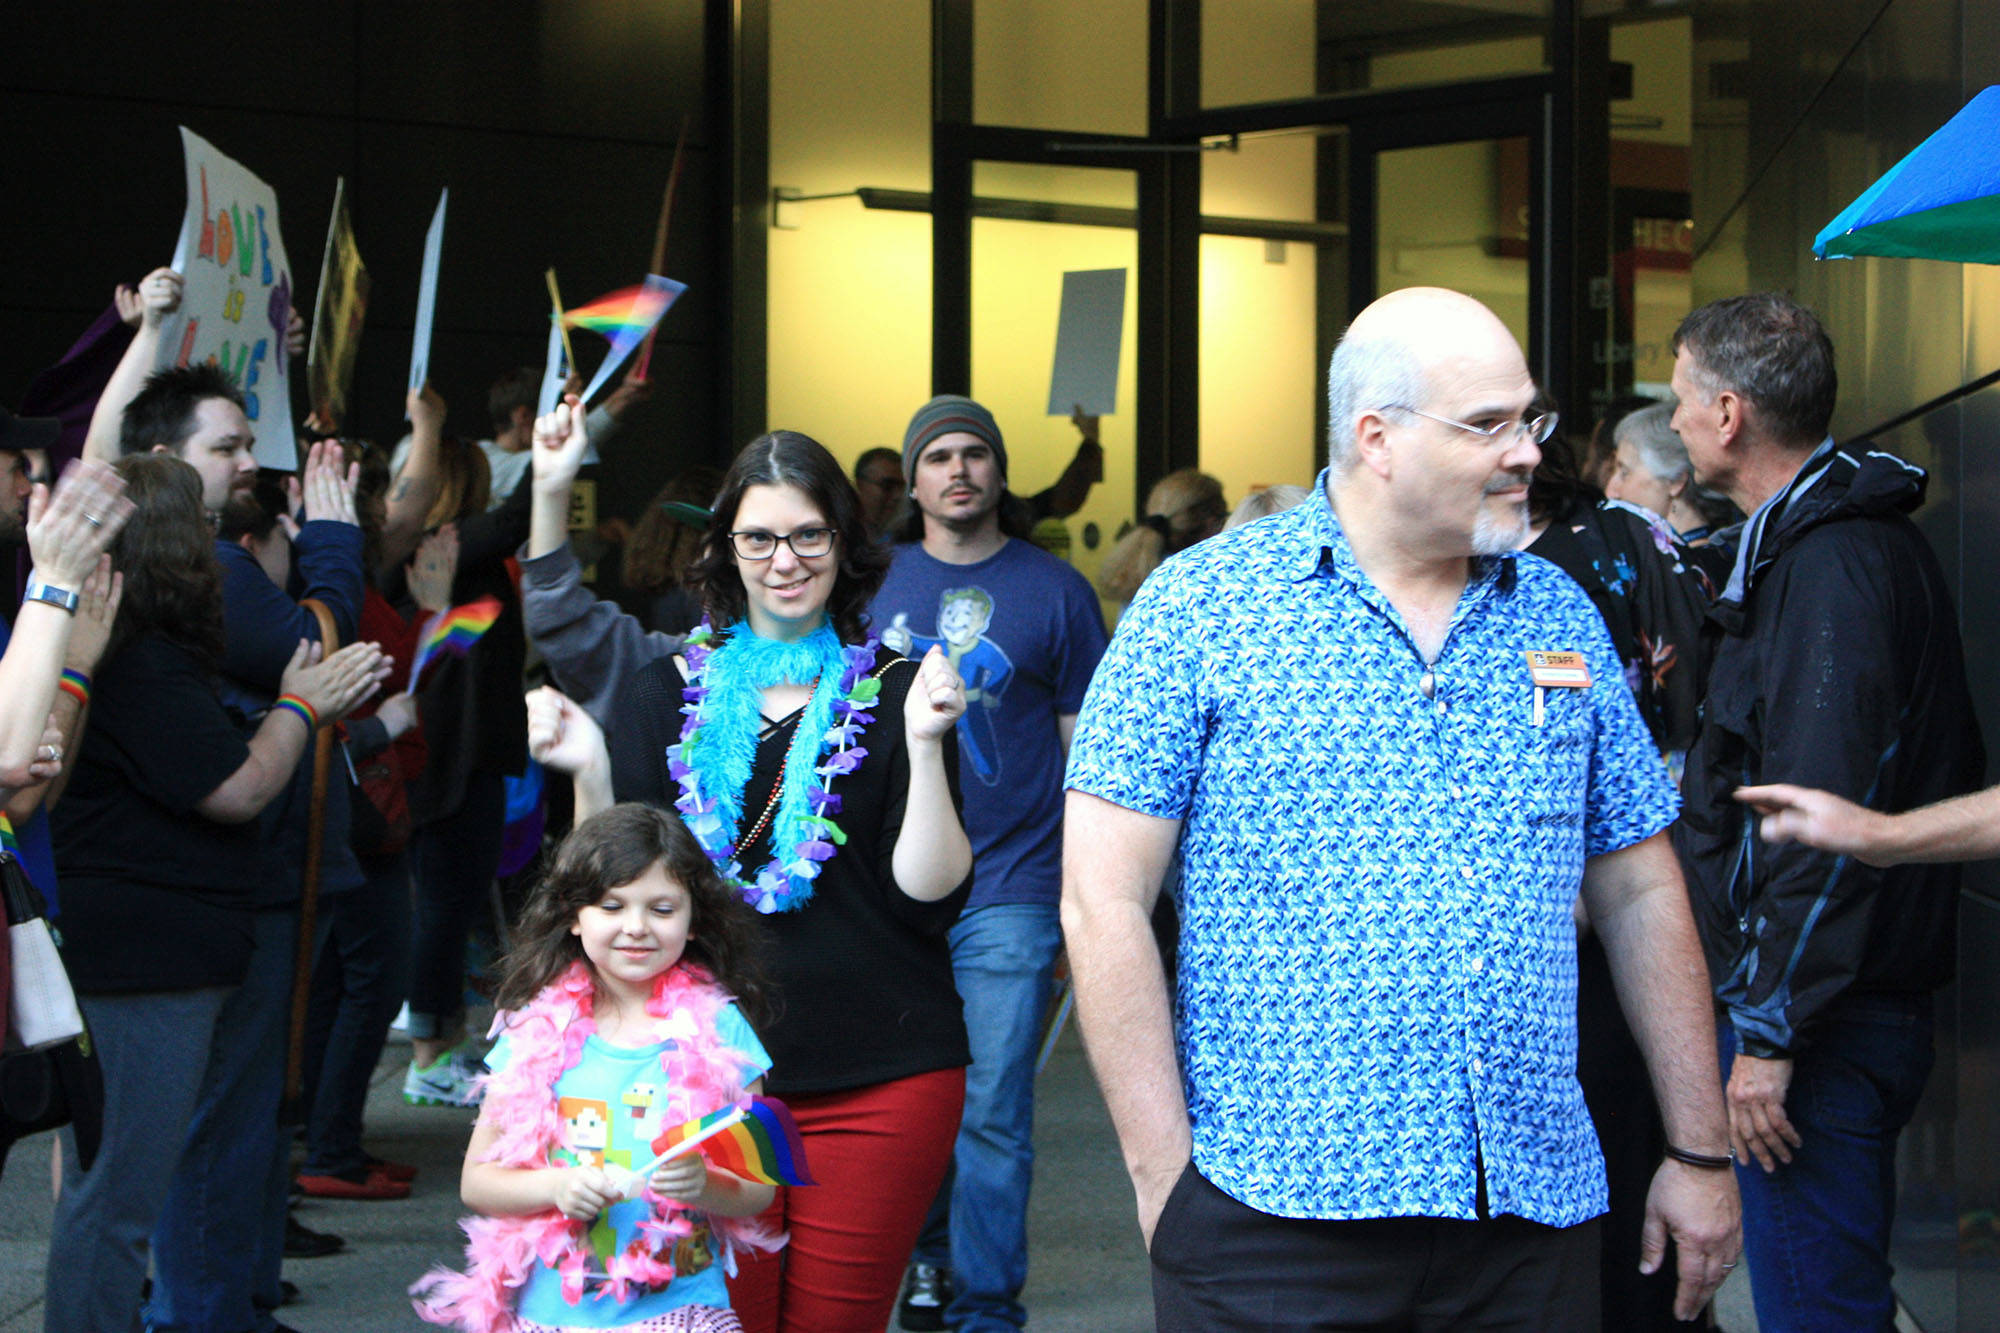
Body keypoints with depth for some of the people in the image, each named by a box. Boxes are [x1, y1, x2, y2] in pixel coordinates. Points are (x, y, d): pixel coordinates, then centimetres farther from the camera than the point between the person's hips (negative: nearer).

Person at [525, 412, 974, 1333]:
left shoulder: (893, 694, 2)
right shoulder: (667, 693, 8)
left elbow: (931, 897, -6)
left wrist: (925, 744, -16)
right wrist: (590, 773, -11)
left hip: (880, 1083, -1)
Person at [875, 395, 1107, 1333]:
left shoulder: (1053, 591, 2)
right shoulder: (878, 586, 8)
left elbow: (1086, 747, 5)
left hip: (1009, 892, -2)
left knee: (992, 1111, -5)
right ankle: (927, 1254, 31)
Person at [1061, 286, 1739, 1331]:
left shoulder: (1560, 616, 11)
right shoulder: (1202, 605, -3)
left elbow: (1640, 893, 15)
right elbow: (1103, 903, -7)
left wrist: (1700, 1154, 12)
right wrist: (1168, 1181, -11)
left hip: (1533, 1209, 4)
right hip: (1277, 1219, -4)